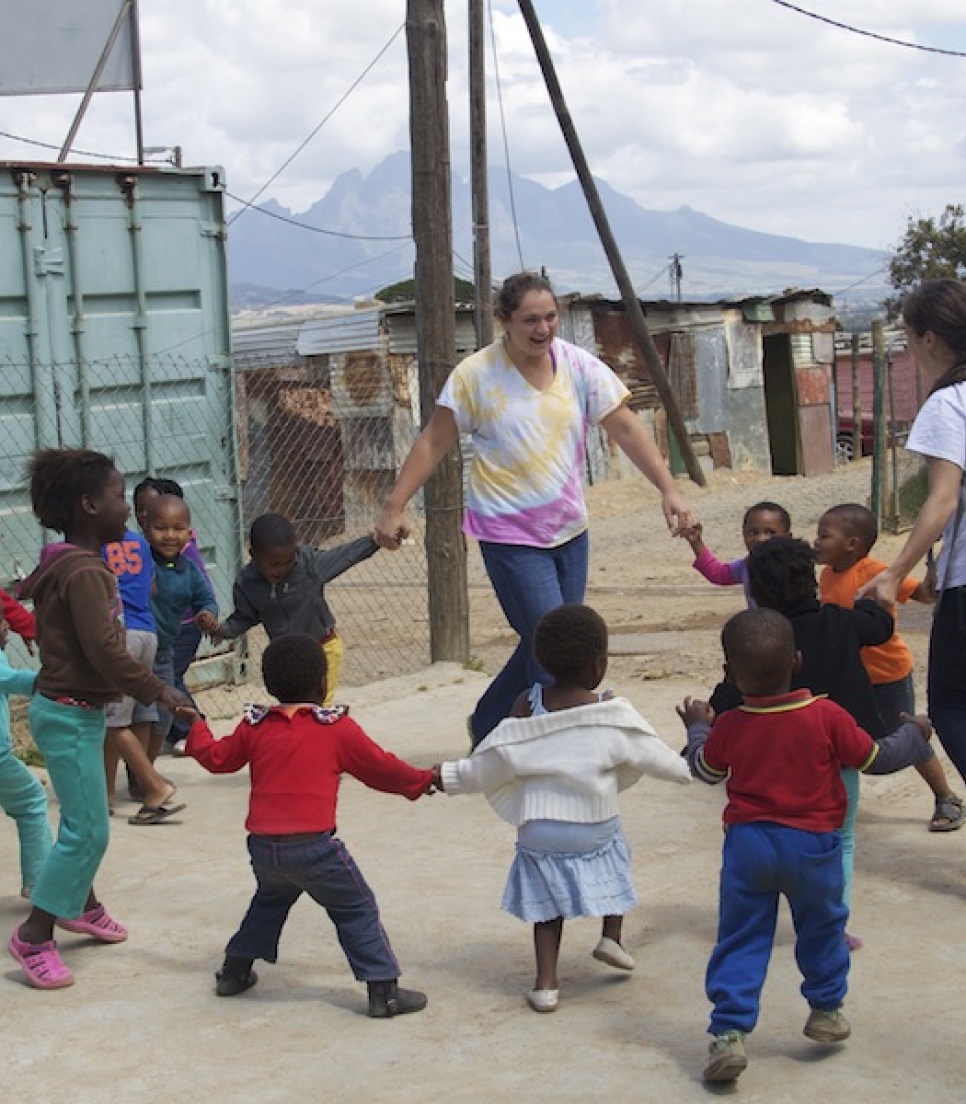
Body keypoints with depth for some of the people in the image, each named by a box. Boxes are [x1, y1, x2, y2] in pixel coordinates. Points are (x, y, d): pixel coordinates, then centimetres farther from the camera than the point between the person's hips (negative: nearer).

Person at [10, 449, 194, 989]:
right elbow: (105, 651, -24)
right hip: (70, 715, -10)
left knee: (86, 820, 22)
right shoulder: (85, 572, -22)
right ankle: (35, 935, 0)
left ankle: (81, 905, 38)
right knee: (87, 829, -7)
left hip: (73, 710, 10)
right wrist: (159, 692, -17)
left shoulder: (65, 563, 8)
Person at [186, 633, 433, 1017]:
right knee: (357, 911, 5)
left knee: (270, 899, 31)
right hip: (313, 846, -5)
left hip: (263, 847, 5)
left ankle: (234, 971, 36)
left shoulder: (254, 727, 8)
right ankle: (383, 991, 1)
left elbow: (217, 758, 21)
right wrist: (422, 781, 22)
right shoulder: (338, 728, -1)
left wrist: (196, 730, 40)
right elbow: (380, 767, 6)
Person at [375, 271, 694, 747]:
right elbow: (433, 442, -5)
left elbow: (626, 430, -4)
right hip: (509, 535, -5)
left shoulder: (579, 367, -2)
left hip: (569, 530, 5)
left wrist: (669, 490, -13)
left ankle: (486, 726, 35)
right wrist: (394, 507, -9)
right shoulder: (475, 375, -10)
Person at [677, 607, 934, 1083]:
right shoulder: (827, 718, -12)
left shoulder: (728, 727, -6)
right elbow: (877, 758, -1)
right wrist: (915, 734, 18)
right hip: (813, 846, 0)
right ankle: (826, 1011, 35)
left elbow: (704, 769, 14)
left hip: (747, 843, 1)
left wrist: (697, 727, 33)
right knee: (821, 928, 22)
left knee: (739, 940, 6)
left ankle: (728, 1033, -3)